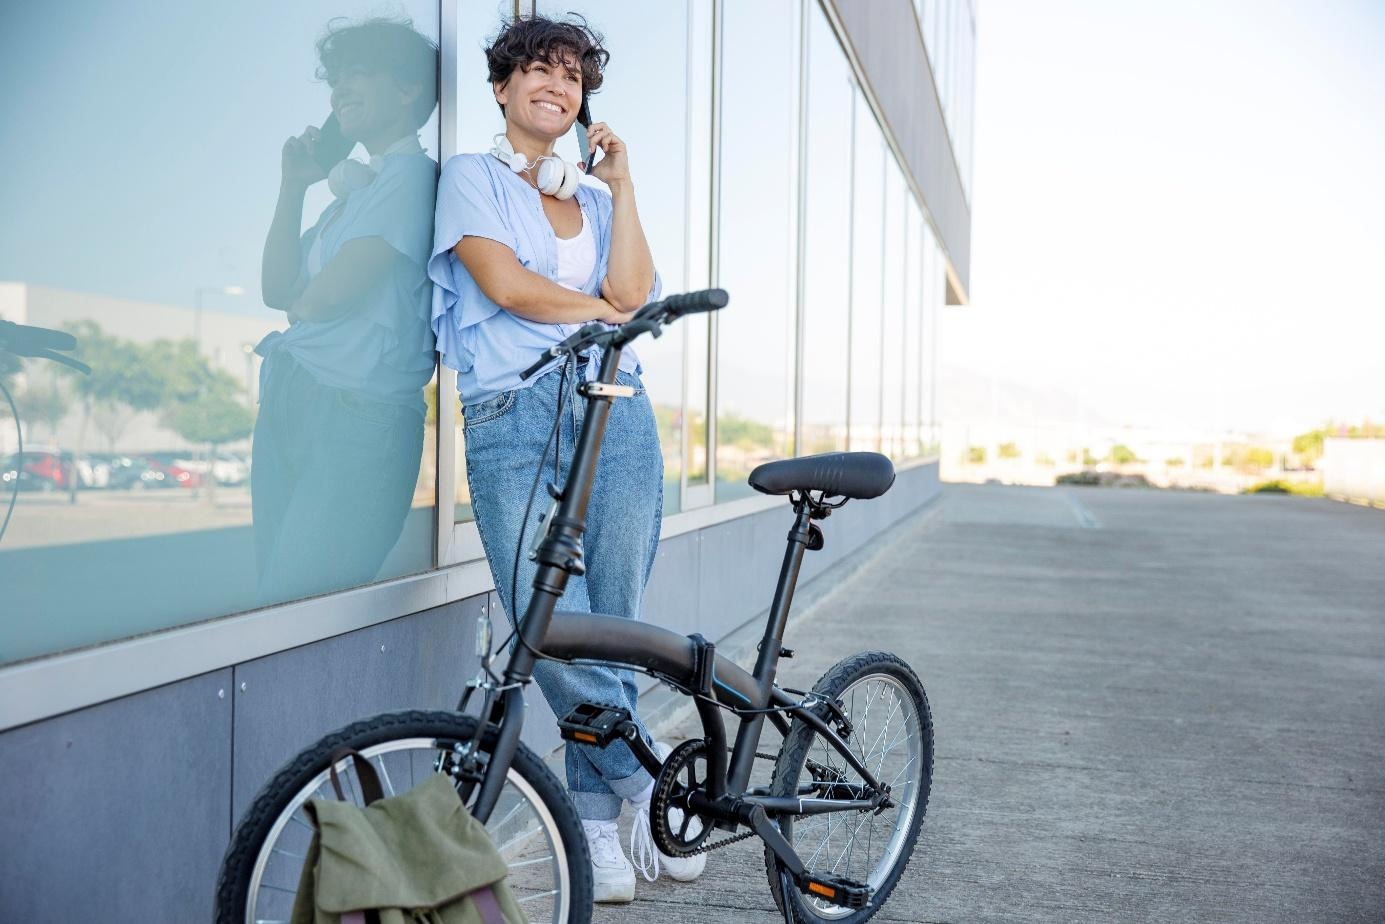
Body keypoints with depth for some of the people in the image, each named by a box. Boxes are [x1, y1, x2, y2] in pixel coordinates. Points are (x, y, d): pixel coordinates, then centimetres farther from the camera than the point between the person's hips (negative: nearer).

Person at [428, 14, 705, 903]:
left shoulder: (594, 200, 23)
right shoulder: (473, 175, 11)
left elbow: (630, 290, 3)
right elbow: (507, 285, -6)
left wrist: (621, 183, 7)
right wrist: (605, 312, 4)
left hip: (614, 411, 4)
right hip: (511, 419, -3)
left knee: (611, 630, 1)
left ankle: (597, 822, 16)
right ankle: (651, 780, 8)